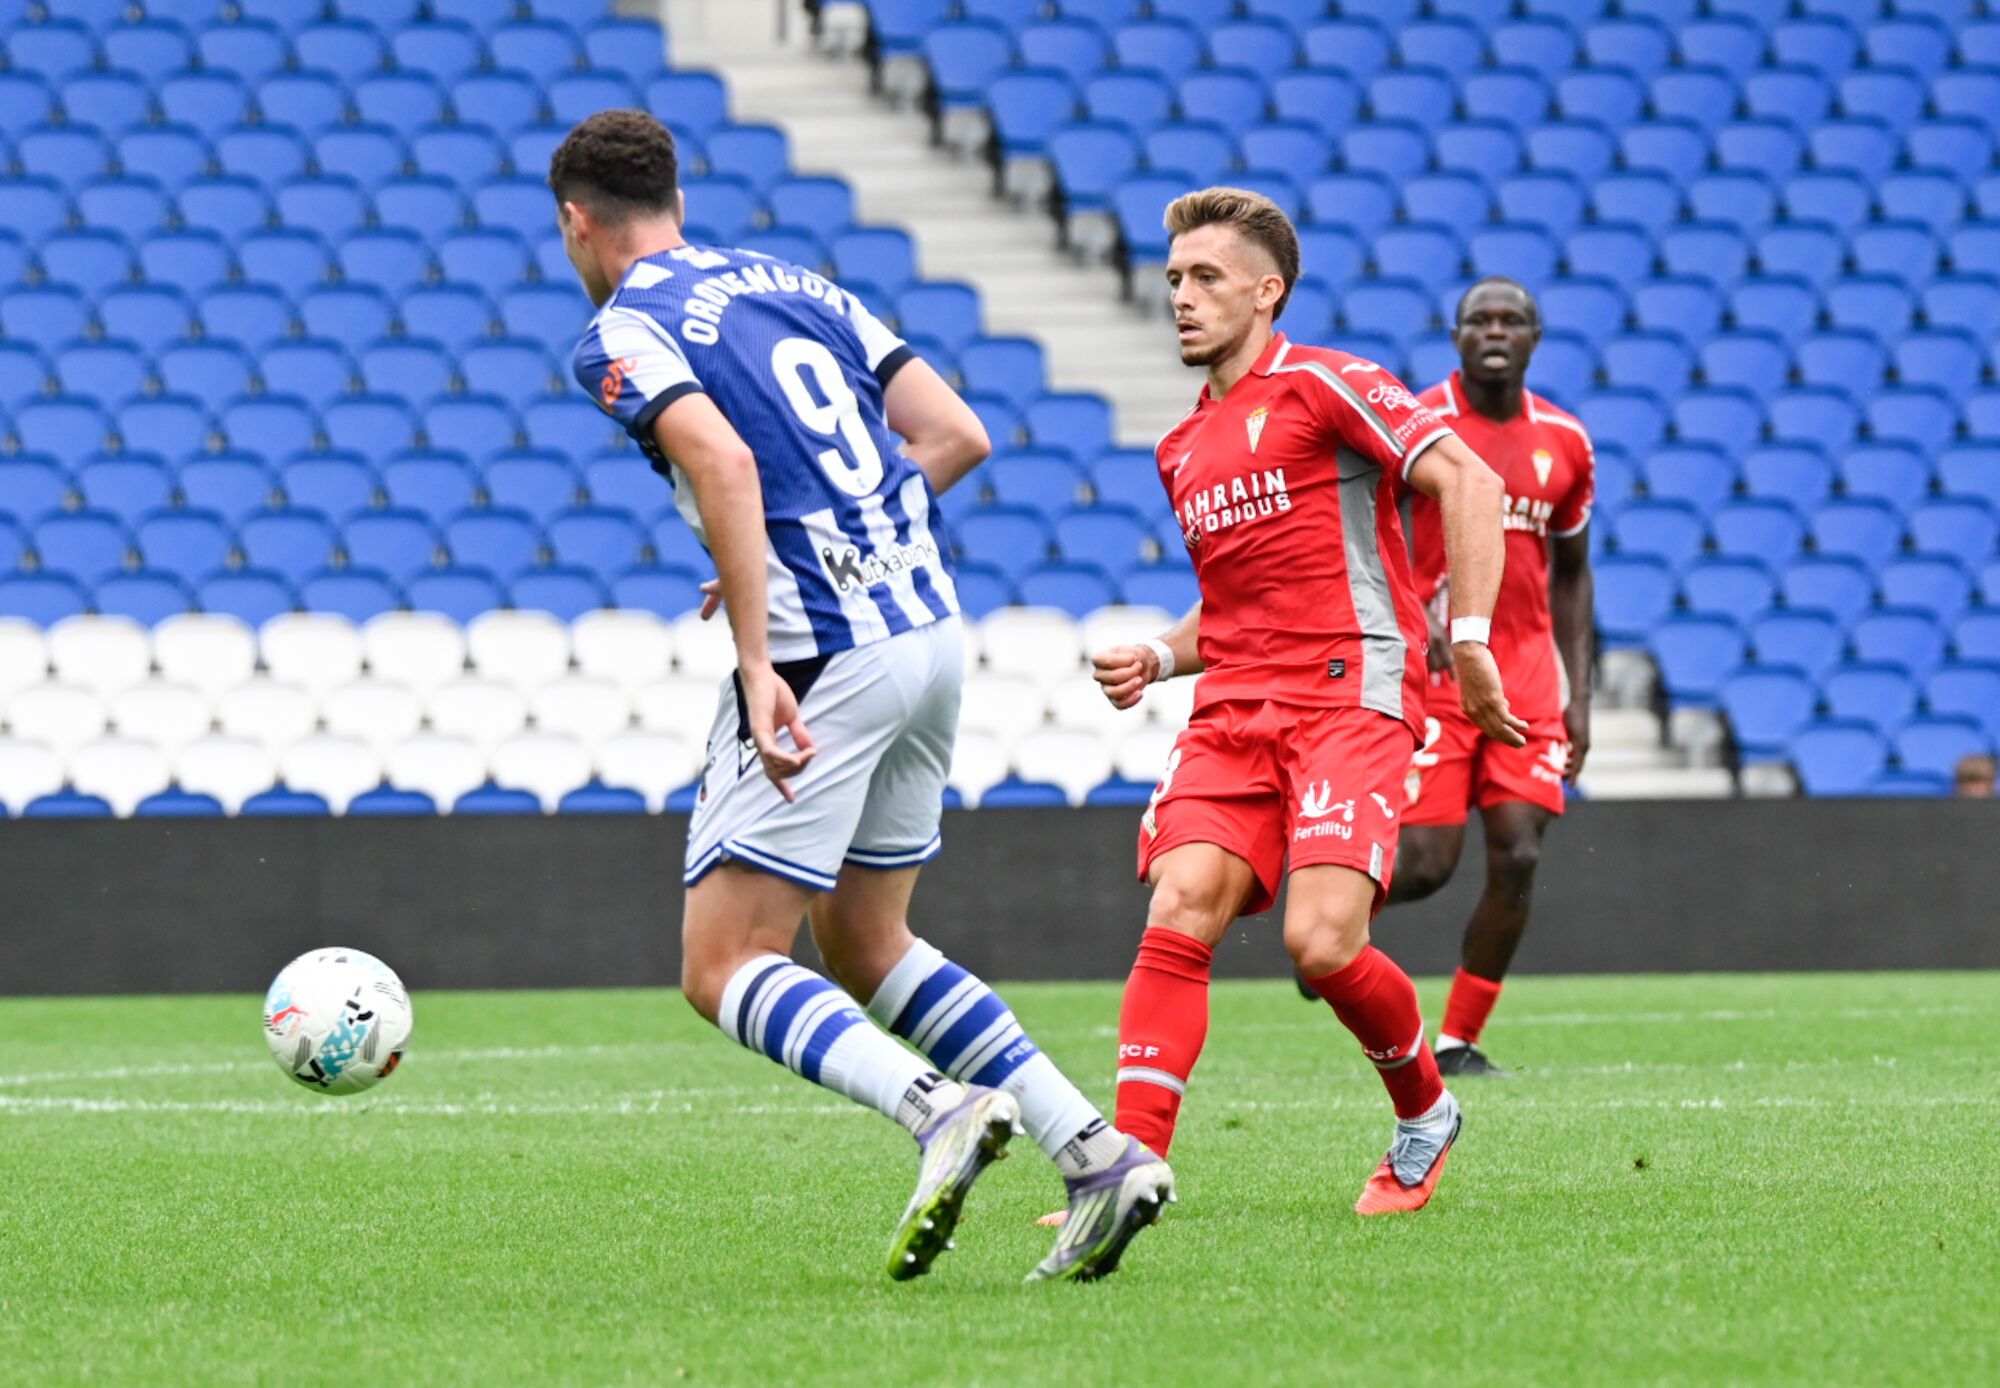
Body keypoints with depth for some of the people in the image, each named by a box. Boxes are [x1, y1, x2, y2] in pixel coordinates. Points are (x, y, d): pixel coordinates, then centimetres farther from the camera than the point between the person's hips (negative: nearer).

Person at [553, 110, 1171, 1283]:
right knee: (864, 944, 20)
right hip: (933, 630, 8)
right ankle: (1100, 1151, 8)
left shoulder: (624, 335, -4)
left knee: (725, 968, -1)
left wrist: (760, 668, -25)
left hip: (824, 660, -8)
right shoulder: (795, 284, 18)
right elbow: (959, 437, 14)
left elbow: (725, 461, -23)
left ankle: (940, 1109, -25)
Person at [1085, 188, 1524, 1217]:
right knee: (1177, 915, -15)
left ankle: (1425, 1111, 11)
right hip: (1233, 709, 6)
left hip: (1350, 695, -6)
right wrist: (1157, 660, 14)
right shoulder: (1184, 448, 22)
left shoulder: (1321, 386, -2)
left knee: (1320, 941, -19)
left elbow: (1467, 480, -11)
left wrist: (1469, 640, -17)